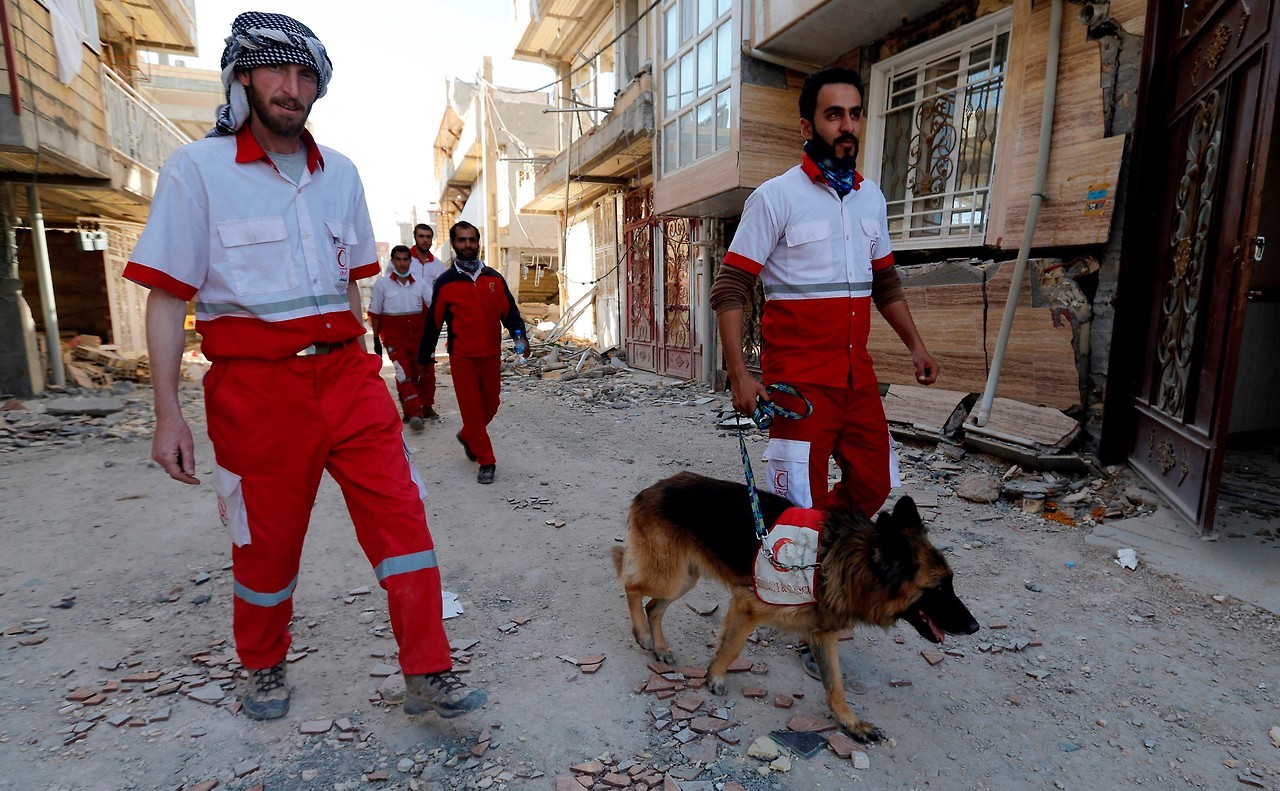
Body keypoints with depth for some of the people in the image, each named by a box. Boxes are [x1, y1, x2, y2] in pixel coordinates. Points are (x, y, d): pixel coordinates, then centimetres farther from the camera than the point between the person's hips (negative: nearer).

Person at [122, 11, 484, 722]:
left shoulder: (340, 174, 11)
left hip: (347, 373, 3)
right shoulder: (197, 168, -1)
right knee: (268, 541, 10)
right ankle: (264, 669, 37)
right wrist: (168, 415, -8)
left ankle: (427, 676, 7)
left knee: (401, 514, -4)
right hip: (257, 387, -3)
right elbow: (165, 297, -3)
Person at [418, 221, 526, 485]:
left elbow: (510, 312, 7)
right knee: (471, 409, 0)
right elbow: (433, 323, 3)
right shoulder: (445, 282, -2)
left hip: (491, 355, 3)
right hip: (462, 358, -3)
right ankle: (486, 461, 12)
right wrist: (423, 359, 7)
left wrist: (518, 335, -12)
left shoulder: (494, 279, 5)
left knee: (490, 406, 14)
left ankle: (467, 437, 43)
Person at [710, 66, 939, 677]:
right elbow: (730, 290, -11)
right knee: (802, 500, 1)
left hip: (857, 371, 7)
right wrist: (739, 374, -18)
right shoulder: (775, 197, -7)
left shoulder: (871, 198, 12)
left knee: (873, 483, 13)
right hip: (799, 377, -6)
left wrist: (915, 344, 14)